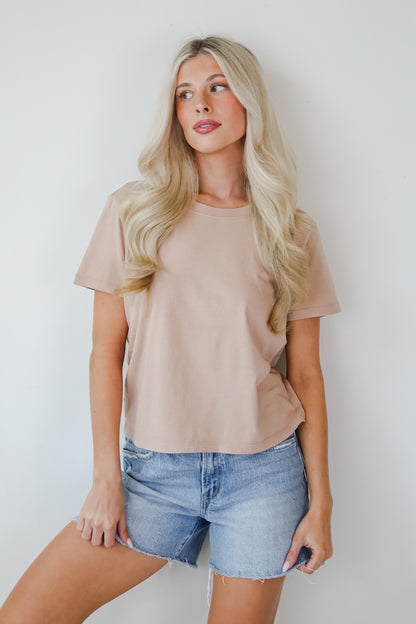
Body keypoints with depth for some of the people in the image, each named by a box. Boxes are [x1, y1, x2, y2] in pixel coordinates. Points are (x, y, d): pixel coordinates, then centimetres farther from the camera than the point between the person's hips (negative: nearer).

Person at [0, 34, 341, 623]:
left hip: (264, 470, 0)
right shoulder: (133, 210, 3)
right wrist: (107, 477, -3)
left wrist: (320, 502, 2)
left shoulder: (292, 230, 5)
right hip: (155, 469, 1)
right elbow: (107, 350, 1)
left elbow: (306, 373, 4)